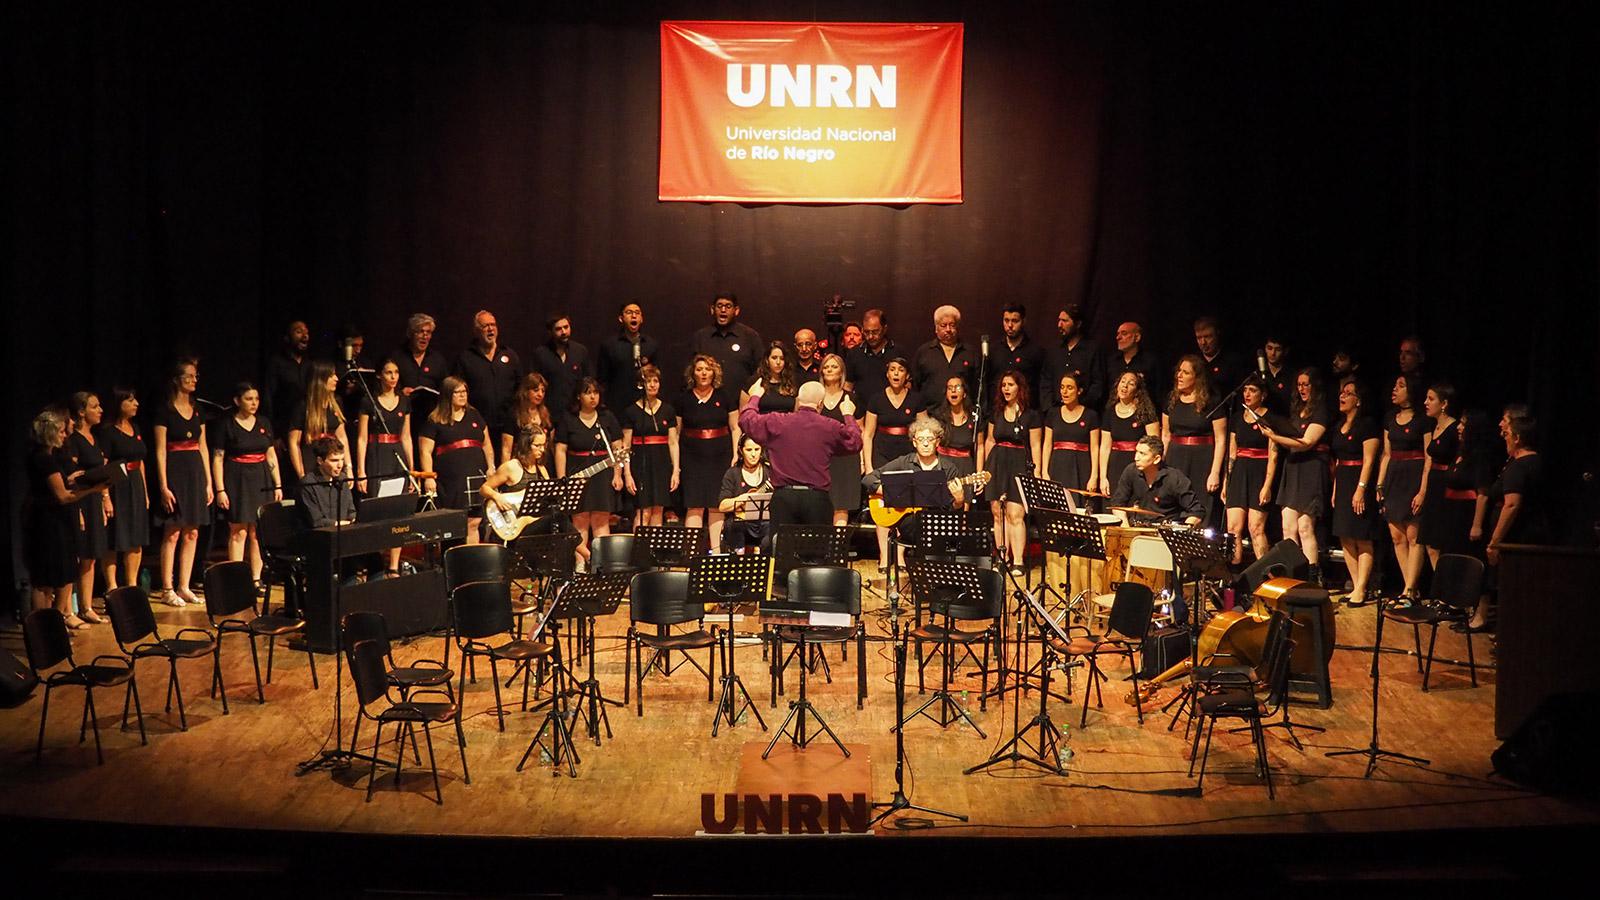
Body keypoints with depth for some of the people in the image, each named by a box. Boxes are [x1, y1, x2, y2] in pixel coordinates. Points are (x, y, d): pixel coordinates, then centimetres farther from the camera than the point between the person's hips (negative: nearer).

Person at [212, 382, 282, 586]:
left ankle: (256, 579, 9)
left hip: (261, 481, 4)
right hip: (237, 481, -4)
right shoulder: (226, 425, -2)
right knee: (238, 532, -5)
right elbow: (217, 459, -4)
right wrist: (220, 490, -10)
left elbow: (271, 456, 14)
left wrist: (278, 485, 10)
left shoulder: (264, 423, 11)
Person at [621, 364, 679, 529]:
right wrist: (627, 474, -8)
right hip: (640, 463, -3)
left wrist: (676, 471, 1)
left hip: (662, 463, 3)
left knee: (658, 510, 3)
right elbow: (626, 446, -1)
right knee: (644, 511, -8)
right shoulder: (631, 411, 1)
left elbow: (673, 442, 8)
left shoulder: (668, 410, 9)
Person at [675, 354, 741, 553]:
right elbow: (675, 434, 7)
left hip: (720, 455, 1)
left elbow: (735, 428, 9)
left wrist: (736, 455, 0)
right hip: (693, 458, -1)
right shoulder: (683, 399, 4)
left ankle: (716, 550, 7)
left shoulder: (726, 396, 6)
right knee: (694, 505, -5)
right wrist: (676, 465, 2)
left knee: (717, 505, 1)